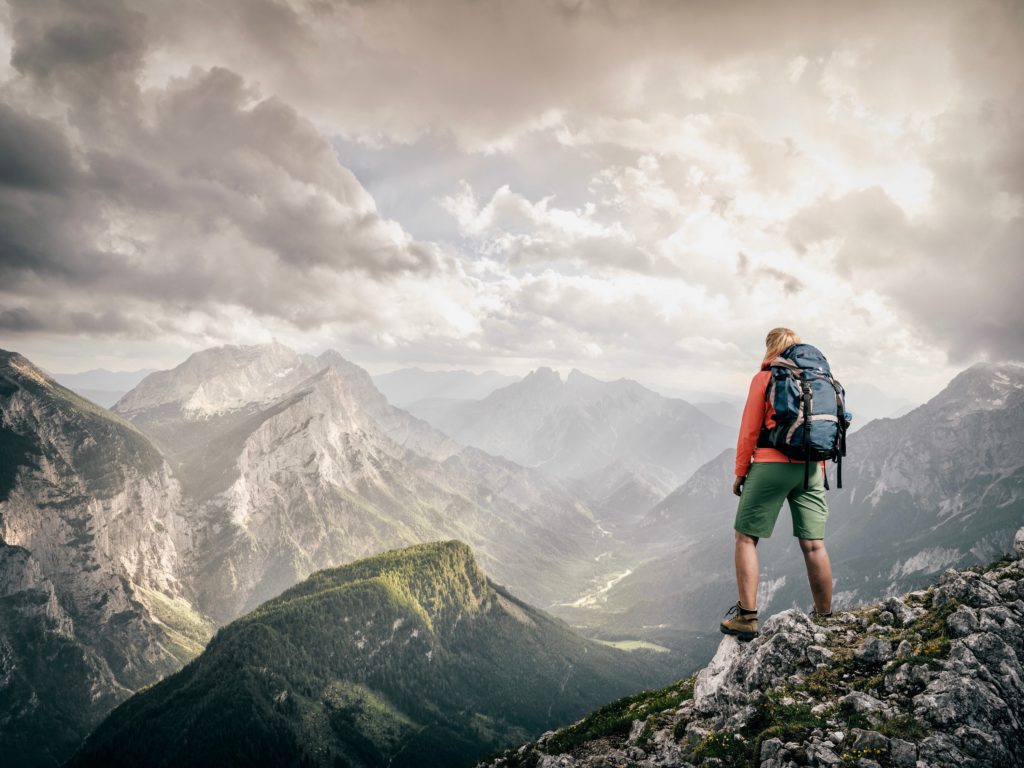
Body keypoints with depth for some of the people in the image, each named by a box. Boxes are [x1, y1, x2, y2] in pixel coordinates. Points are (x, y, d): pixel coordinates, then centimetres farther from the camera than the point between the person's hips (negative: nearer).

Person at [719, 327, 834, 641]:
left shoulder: (764, 378, -3)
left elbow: (750, 429, -4)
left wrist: (740, 472, 3)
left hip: (771, 465, -5)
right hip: (810, 468, 5)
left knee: (746, 537, 4)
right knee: (813, 544, 7)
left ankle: (747, 617, 1)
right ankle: (824, 618, 14)